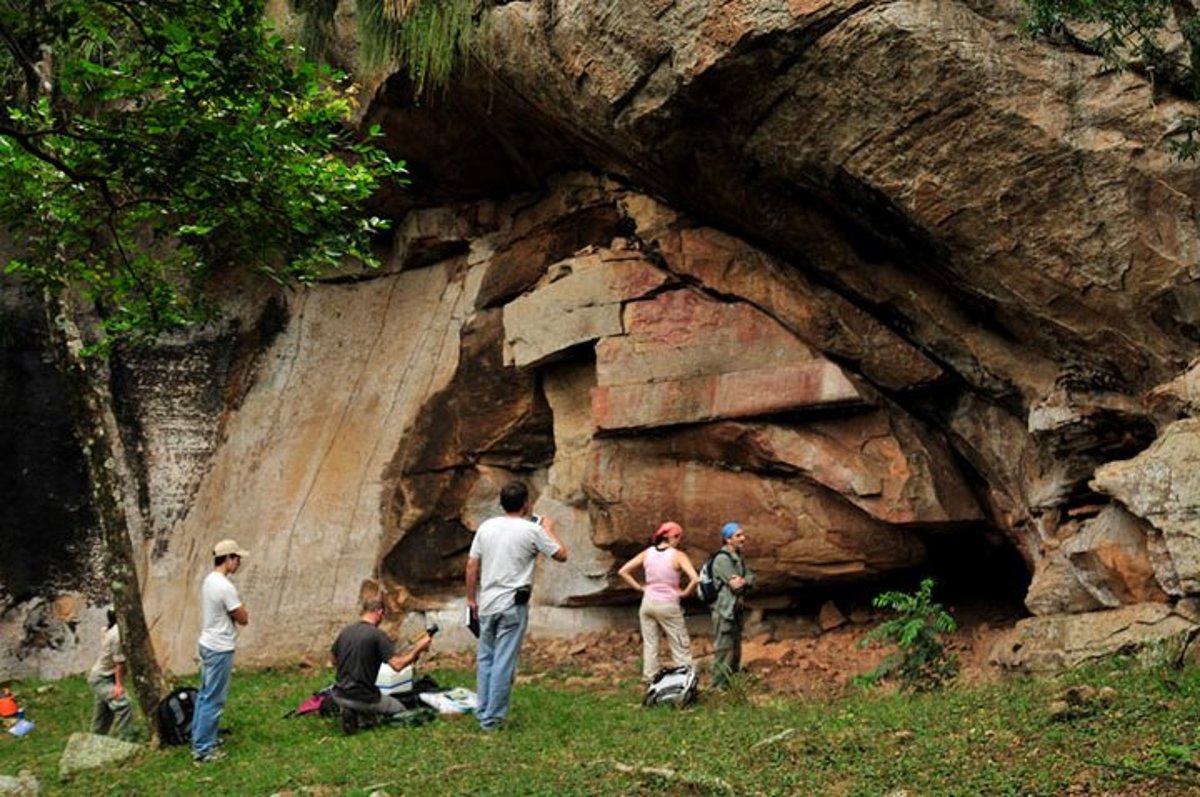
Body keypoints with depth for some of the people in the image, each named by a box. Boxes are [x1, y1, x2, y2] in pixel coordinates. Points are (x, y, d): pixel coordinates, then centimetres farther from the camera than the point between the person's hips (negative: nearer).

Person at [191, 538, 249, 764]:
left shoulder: (209, 581, 7)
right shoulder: (225, 587, -24)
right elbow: (243, 618, -16)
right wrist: (240, 606, -1)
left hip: (208, 644, 10)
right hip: (220, 649, -10)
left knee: (205, 695, 18)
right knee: (213, 700, -4)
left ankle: (199, 739, 28)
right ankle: (203, 750, 1)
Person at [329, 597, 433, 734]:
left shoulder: (345, 631, 3)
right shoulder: (377, 635, -16)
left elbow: (334, 661, 16)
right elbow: (397, 665, -22)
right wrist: (418, 649, -10)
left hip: (339, 696, 6)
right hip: (363, 699, -6)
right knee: (399, 709, 20)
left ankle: (351, 712, 7)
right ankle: (365, 718, -4)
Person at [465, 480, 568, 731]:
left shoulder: (486, 527, 5)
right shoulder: (532, 530, -8)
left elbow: (472, 565, 7)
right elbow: (561, 555, 1)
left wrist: (471, 597, 17)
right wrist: (549, 530, 16)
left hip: (486, 604, 5)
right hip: (513, 605, -5)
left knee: (485, 658, 16)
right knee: (504, 663, -1)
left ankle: (483, 711, 22)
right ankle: (492, 719, 2)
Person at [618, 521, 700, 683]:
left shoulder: (647, 553, 1)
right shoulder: (678, 556, -12)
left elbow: (623, 571, 2)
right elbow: (695, 579, -23)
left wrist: (639, 587, 6)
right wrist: (685, 592, -7)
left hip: (648, 603, 4)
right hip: (668, 605, -4)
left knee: (649, 644, 14)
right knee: (680, 646, 8)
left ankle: (649, 679, 18)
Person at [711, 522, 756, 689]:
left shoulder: (739, 557, 13)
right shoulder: (722, 559, -16)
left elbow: (751, 582, 7)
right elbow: (736, 585, -20)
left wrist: (743, 581, -11)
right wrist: (745, 581, -3)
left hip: (737, 610, 9)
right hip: (725, 611, -9)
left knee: (736, 650, 16)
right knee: (723, 651, -7)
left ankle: (731, 684, 26)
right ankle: (718, 686, -2)